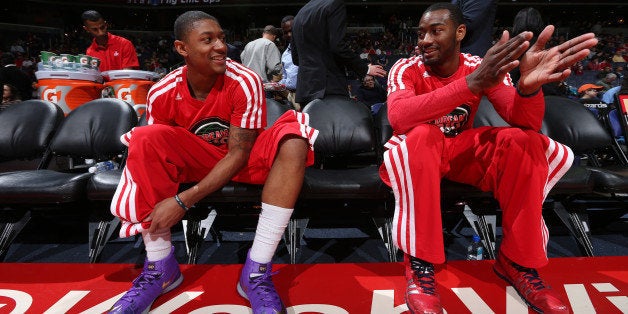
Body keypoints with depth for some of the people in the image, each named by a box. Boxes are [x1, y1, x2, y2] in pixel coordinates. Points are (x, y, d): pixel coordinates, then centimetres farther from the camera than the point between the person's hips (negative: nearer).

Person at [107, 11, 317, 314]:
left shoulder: (245, 81, -22)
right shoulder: (162, 93, -13)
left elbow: (238, 154, -22)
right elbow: (153, 151, -2)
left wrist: (183, 200, -30)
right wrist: (161, 208, -22)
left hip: (242, 159, -1)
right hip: (195, 158, 2)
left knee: (293, 140, -31)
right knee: (146, 139, -25)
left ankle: (256, 273, -29)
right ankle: (160, 267, -17)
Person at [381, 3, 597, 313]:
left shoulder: (480, 67, -6)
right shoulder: (406, 69, -14)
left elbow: (527, 123, -17)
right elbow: (398, 117, -37)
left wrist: (528, 85, -41)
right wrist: (472, 83, -46)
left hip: (462, 151, 3)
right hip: (413, 156, -3)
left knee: (525, 141, -22)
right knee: (422, 135, -37)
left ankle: (517, 261, -10)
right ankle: (420, 265, -29)